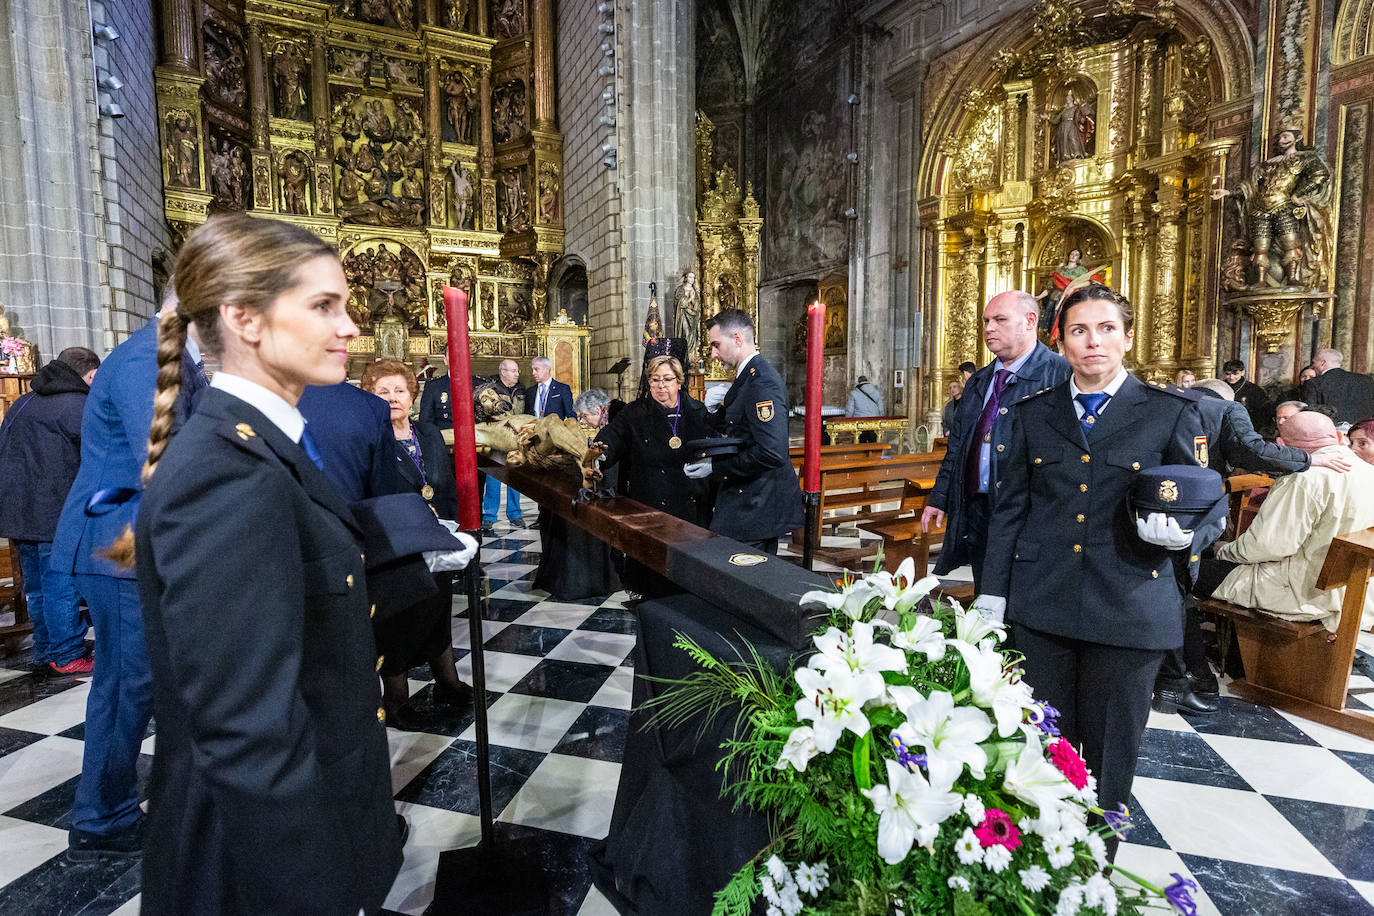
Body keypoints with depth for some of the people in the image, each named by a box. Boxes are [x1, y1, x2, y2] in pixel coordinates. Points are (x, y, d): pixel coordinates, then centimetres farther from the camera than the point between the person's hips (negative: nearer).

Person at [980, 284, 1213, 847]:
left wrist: (1181, 533, -19)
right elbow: (1009, 508, 9)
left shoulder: (1171, 413, 1)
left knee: (1110, 751, 11)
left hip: (1130, 611, -1)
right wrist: (993, 590, 6)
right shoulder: (1033, 413, 7)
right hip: (1042, 607, 2)